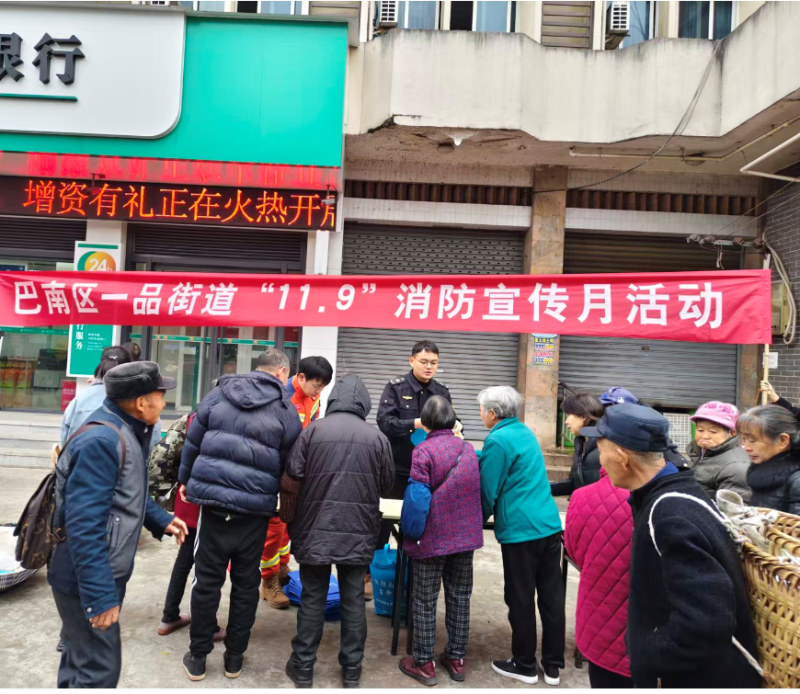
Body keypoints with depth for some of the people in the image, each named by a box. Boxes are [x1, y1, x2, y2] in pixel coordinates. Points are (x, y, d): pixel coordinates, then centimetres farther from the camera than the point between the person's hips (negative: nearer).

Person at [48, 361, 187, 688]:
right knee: (99, 669, 1)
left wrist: (161, 520, 8)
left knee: (82, 656, 26)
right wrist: (99, 596, -28)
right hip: (88, 582, -10)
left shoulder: (125, 432, 6)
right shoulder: (100, 442, -28)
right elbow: (84, 526, -30)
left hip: (103, 574, 10)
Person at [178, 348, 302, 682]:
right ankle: (234, 657, 26)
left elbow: (192, 442, 9)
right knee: (246, 582, 13)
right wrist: (286, 502, 18)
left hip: (213, 499, 2)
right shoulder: (286, 409, -2)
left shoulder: (218, 394, 5)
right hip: (256, 508, -1)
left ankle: (198, 657, 25)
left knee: (207, 579, 13)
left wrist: (186, 480, 22)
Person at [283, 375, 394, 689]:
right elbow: (387, 484, 6)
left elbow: (293, 474, -6)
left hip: (316, 529, 0)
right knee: (353, 599, 12)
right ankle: (351, 669, 22)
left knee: (312, 598, 11)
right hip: (358, 532, 1)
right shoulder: (377, 437, -3)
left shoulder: (314, 430, -5)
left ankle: (303, 666, 21)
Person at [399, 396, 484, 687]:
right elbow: (476, 492, 11)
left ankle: (424, 663, 19)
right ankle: (456, 659, 27)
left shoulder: (423, 451, -15)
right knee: (459, 598, 15)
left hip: (432, 537, -5)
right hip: (465, 535, 5)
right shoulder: (469, 449, 4)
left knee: (425, 601, 9)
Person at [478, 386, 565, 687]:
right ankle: (553, 666, 24)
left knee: (521, 601, 7)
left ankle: (525, 666, 21)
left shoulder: (498, 440, -13)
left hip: (520, 531, -8)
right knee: (552, 597, 13)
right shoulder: (525, 432, 13)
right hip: (550, 525, 8)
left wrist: (476, 523, 5)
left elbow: (488, 491, -10)